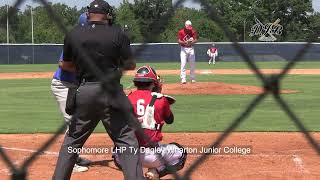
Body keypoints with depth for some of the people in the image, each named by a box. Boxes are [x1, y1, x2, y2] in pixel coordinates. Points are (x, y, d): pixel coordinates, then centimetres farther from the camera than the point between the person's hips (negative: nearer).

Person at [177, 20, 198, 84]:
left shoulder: (193, 31, 0)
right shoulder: (181, 32, -6)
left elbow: (196, 40, -4)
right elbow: (179, 41, -9)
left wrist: (192, 42, -26)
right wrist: (184, 42, -28)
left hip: (191, 48, 3)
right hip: (184, 49, -3)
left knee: (192, 64, 6)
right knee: (183, 64, -12)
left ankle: (192, 78, 19)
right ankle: (183, 79, -12)